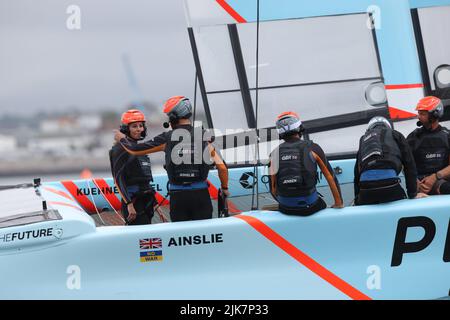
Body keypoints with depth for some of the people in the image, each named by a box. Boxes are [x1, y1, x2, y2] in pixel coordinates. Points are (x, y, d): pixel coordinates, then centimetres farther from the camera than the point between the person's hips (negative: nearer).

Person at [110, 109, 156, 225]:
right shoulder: (121, 148, -7)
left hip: (146, 200, 9)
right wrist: (129, 204, -21)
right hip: (133, 201, -9)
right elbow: (118, 178, -14)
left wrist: (155, 204, 21)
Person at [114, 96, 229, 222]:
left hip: (178, 196, 0)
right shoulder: (204, 137, 2)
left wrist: (122, 139, 30)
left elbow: (135, 150, 9)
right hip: (201, 195, 0)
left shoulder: (167, 138, 0)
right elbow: (222, 167, -2)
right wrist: (225, 188, 16)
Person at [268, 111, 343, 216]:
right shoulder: (312, 148, -3)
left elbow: (273, 188, 6)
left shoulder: (274, 154, 1)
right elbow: (330, 177, 2)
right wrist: (339, 203, 12)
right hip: (309, 206, -1)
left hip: (286, 208, 1)